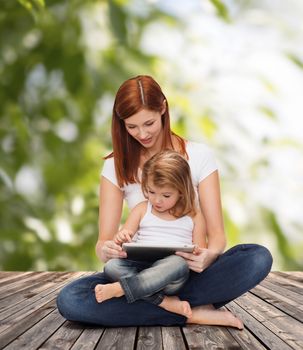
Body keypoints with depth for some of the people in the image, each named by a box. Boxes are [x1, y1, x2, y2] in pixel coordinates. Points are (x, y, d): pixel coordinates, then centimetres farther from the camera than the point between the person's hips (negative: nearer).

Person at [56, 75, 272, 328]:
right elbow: (104, 241, -4)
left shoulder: (199, 155, -1)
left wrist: (208, 256, -31)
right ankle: (191, 312, -24)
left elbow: (216, 233, -6)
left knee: (259, 258, -30)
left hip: (190, 270, -1)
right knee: (69, 300, -28)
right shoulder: (117, 166, 2)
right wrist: (106, 250, -31)